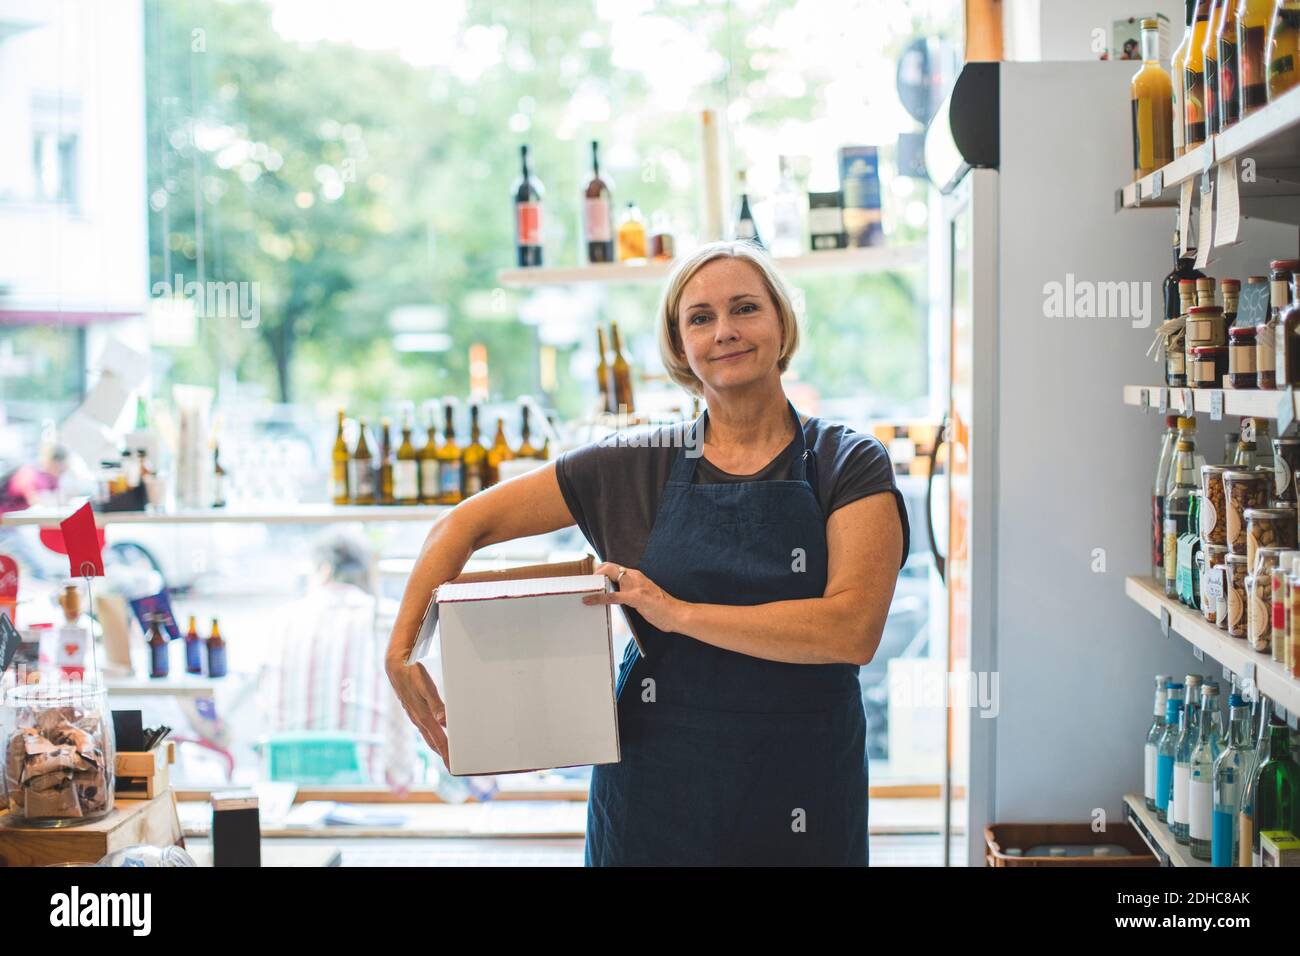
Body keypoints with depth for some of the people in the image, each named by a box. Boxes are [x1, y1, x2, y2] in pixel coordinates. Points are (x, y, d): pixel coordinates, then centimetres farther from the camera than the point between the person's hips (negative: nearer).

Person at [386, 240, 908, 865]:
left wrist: (679, 613, -18)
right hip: (655, 791, 2)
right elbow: (466, 525, 5)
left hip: (804, 798, -1)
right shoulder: (637, 468, 0)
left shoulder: (850, 467, -5)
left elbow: (853, 631, -18)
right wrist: (402, 651, -6)